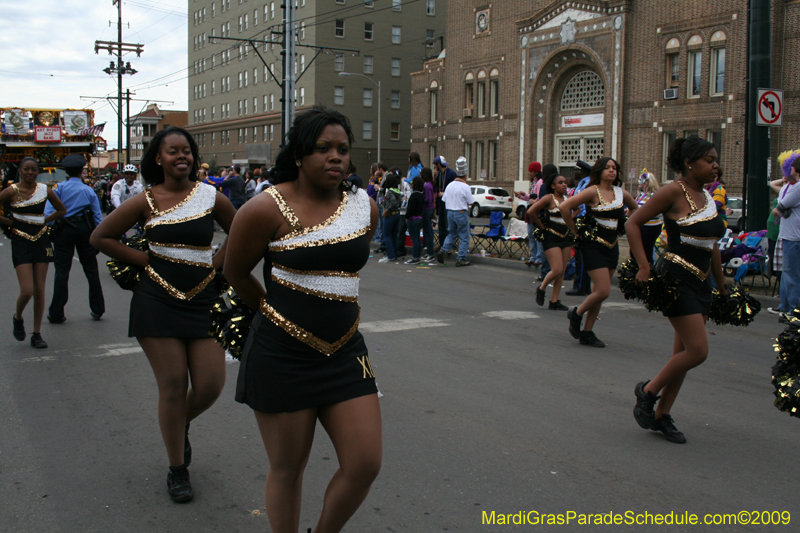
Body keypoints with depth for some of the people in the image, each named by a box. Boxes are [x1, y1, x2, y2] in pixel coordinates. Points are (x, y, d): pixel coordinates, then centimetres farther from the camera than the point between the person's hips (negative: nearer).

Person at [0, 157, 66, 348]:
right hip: (21, 241, -3)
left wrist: (44, 220, 5)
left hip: (41, 240, 3)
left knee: (40, 291, 3)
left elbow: (61, 210, 16)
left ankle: (36, 334, 13)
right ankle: (18, 318, 22)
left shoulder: (44, 190, 2)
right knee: (27, 291, -11)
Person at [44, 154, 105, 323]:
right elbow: (98, 216, 3)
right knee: (91, 269, 11)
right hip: (85, 229, 1)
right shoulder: (88, 190, 2)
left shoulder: (59, 188, -4)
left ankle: (56, 314, 5)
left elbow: (48, 212, -13)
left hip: (64, 231, -1)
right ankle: (97, 310, 17)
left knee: (62, 270, 3)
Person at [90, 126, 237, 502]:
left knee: (210, 386, -2)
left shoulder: (211, 197, 1)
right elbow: (100, 237, 5)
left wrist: (216, 264, 4)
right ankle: (177, 470, 19)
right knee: (173, 386, 1)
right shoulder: (147, 201, -1)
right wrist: (144, 260, 0)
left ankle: (182, 425, 35)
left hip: (203, 299, 2)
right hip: (158, 300, -1)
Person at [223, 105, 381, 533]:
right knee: (287, 469, 9)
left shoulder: (365, 207, 3)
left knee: (365, 464, 2)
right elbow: (235, 272, 2)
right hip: (283, 356, -4)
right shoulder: (268, 208, -12)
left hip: (345, 352, 4)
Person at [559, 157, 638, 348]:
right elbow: (564, 206, -18)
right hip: (594, 246, -6)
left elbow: (634, 208, 27)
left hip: (612, 246, 6)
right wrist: (574, 229, -10)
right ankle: (577, 314, 14)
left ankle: (587, 332, 18)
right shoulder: (593, 192, -12)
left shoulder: (621, 193, 6)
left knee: (599, 291, 9)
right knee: (603, 291, -12)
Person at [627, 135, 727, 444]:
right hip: (676, 278, -8)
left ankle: (661, 415, 19)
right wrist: (644, 267, -17)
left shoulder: (708, 197, 14)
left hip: (700, 282, 8)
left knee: (684, 353, 9)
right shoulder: (674, 192, -10)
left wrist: (721, 285, 22)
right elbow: (633, 223, -10)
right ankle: (648, 391, 9)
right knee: (698, 351, -12)